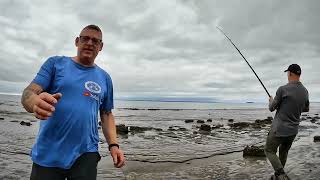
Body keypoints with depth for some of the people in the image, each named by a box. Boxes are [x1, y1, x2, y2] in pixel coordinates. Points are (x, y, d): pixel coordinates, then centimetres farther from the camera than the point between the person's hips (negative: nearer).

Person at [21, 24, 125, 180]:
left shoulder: (105, 78, 8)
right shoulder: (56, 63, 2)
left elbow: (106, 114, 11)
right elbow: (28, 93, -6)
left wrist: (113, 145, -2)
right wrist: (36, 103, -30)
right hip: (47, 154, -1)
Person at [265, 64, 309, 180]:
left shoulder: (283, 89, -18)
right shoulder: (305, 91, 2)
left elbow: (271, 108, -8)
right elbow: (306, 109, 18)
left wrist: (271, 100, 12)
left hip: (280, 129, -6)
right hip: (293, 130, 7)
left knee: (269, 151, 8)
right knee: (284, 152, 22)